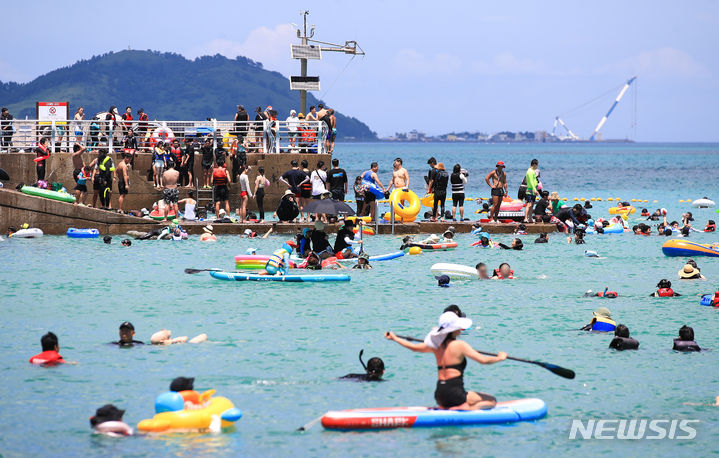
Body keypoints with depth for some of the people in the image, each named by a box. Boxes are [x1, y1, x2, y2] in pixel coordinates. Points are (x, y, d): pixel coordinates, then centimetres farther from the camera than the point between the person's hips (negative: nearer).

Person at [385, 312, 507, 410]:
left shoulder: (436, 345, 9)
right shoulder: (459, 345, -9)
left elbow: (414, 347, 24)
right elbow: (483, 360, -12)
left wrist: (395, 338, 40)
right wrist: (500, 358, 7)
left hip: (439, 393, 7)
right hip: (454, 393, -7)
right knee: (492, 401, 0)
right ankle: (466, 408, -19)